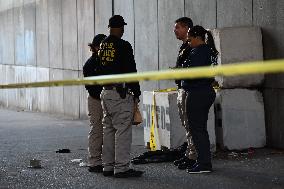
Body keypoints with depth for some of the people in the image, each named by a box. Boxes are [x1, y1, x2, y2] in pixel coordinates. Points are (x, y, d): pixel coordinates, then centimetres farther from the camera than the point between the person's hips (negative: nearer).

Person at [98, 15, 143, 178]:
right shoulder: (123, 45, -11)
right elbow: (131, 71, -11)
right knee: (123, 130, -6)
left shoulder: (103, 46, 12)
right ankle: (121, 168, -7)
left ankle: (108, 166, 16)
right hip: (120, 92, -8)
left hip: (105, 92, 8)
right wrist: (136, 93, -3)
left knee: (108, 129, 13)